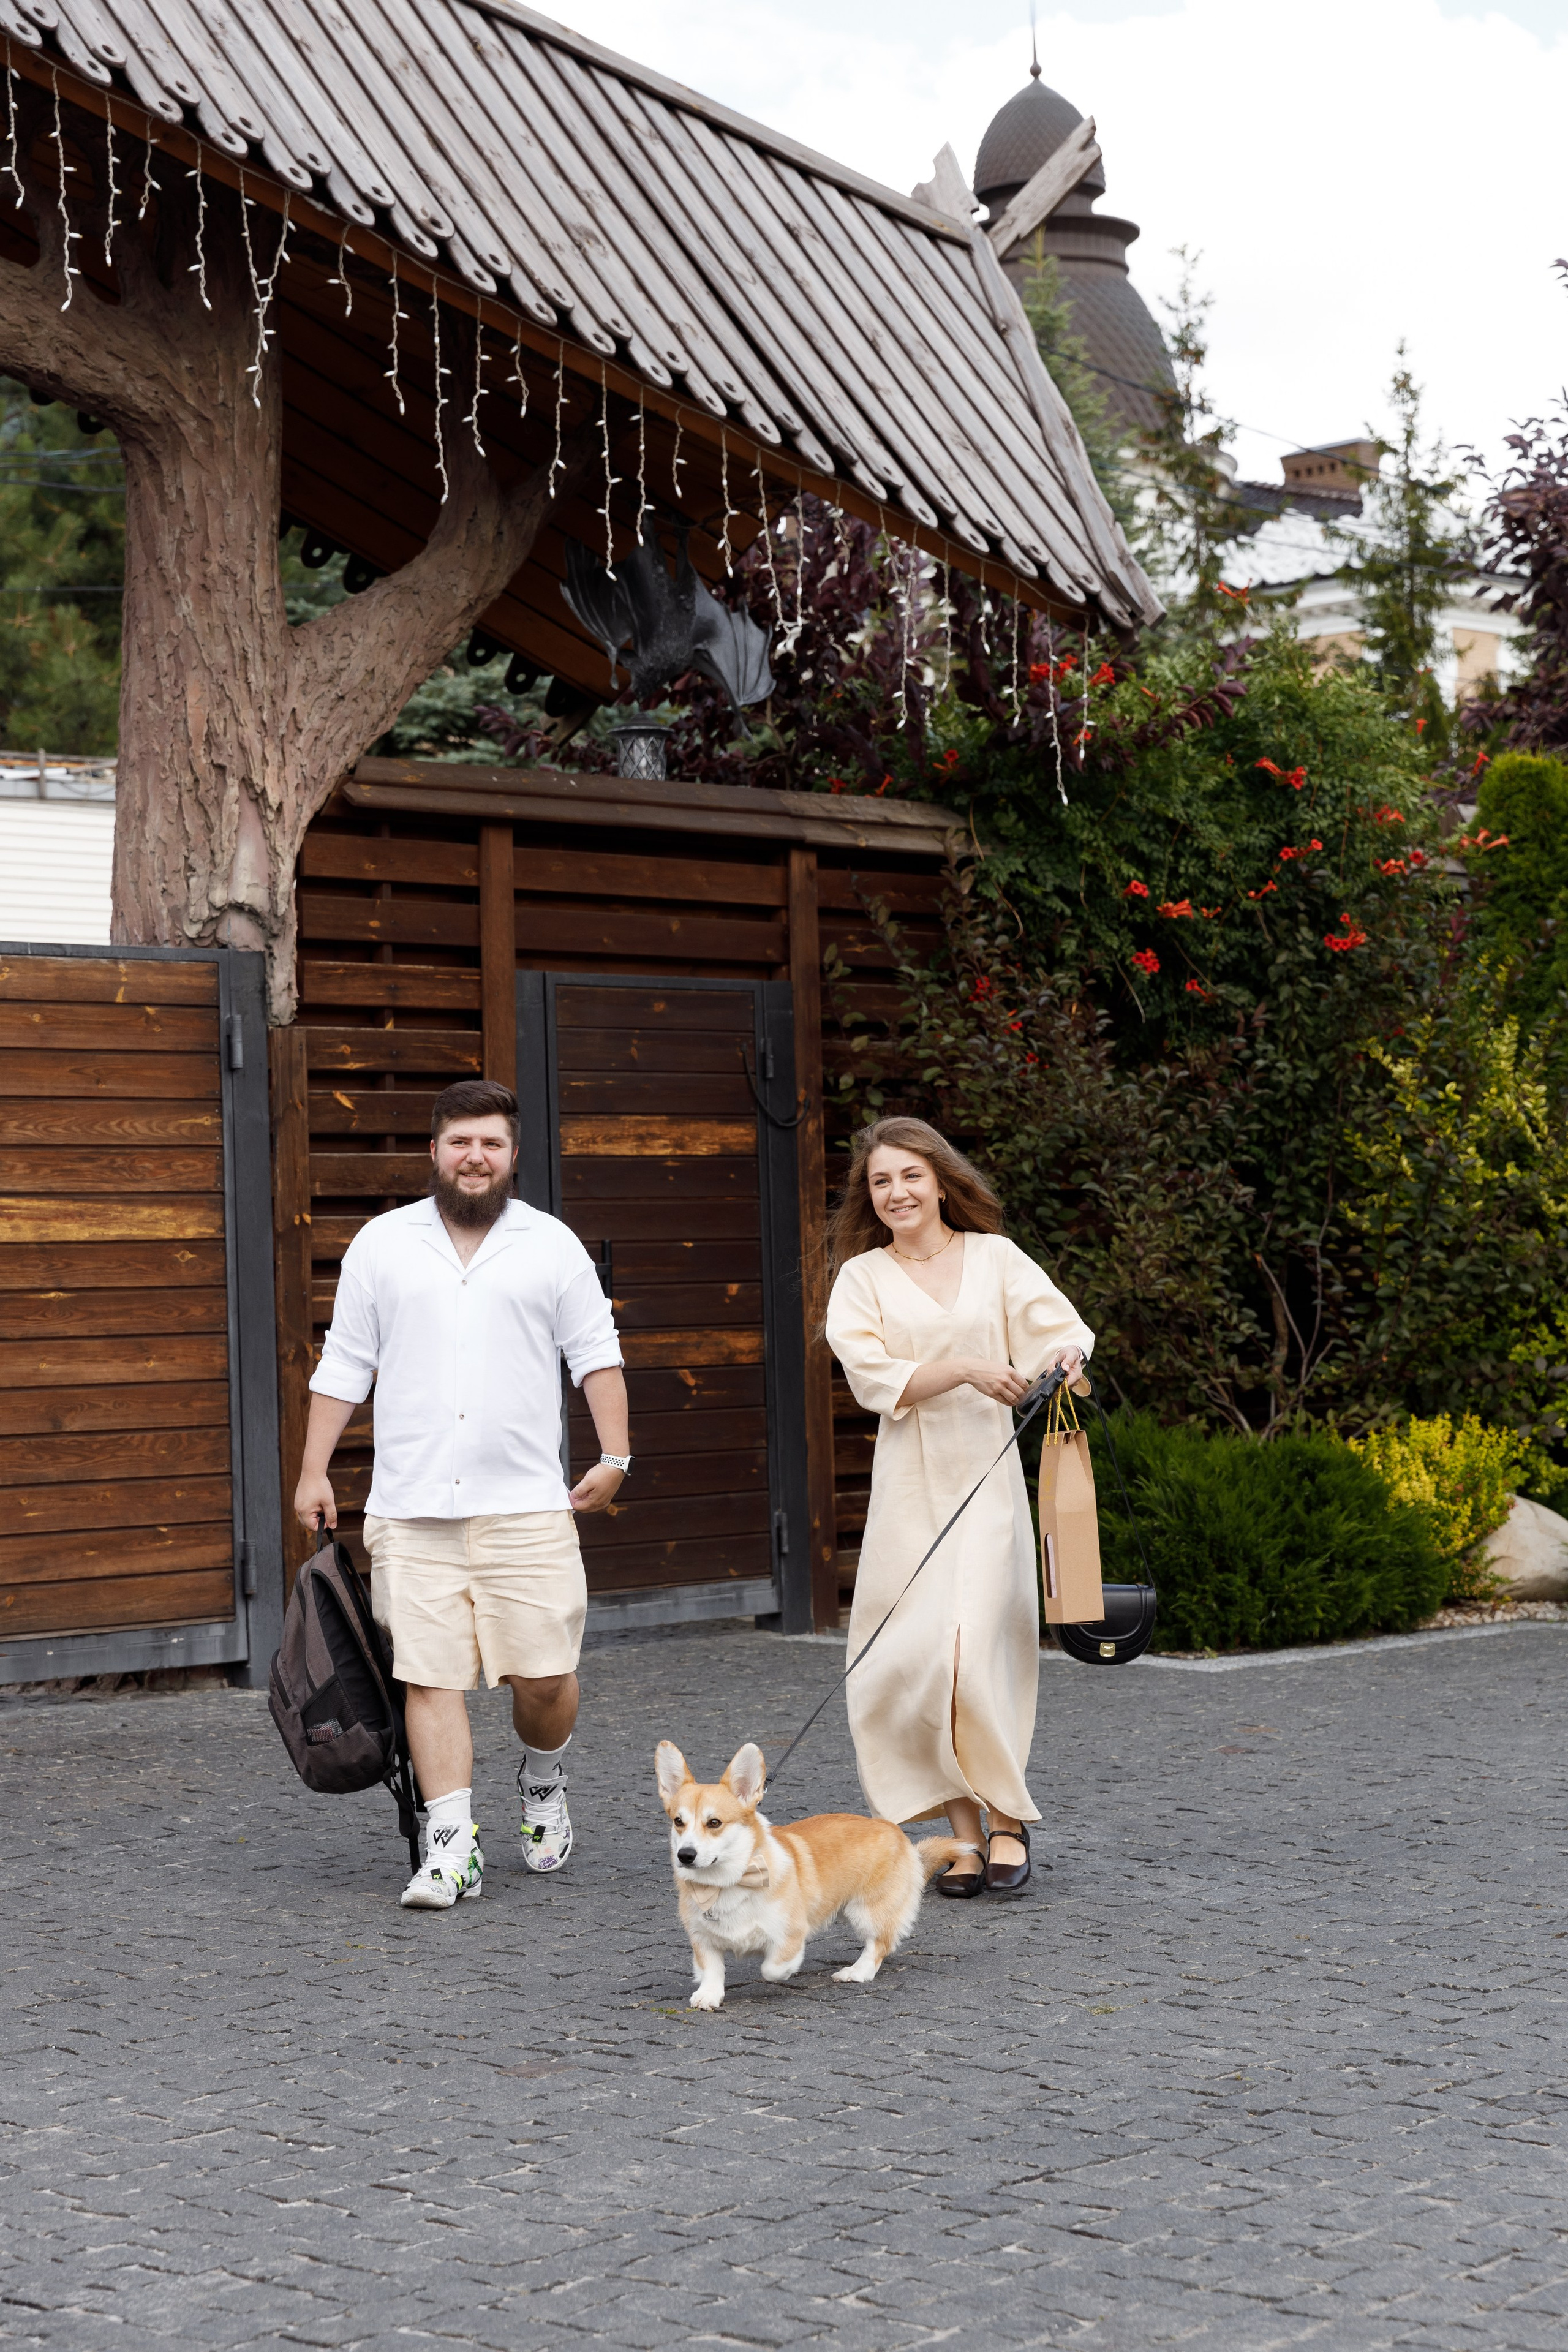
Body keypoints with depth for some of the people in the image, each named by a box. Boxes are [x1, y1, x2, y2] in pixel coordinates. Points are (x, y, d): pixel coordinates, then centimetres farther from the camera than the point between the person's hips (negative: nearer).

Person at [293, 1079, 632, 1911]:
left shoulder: (552, 1245, 7)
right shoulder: (382, 1244, 9)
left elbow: (596, 1353, 8)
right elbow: (344, 1365, 11)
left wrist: (615, 1455, -3)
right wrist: (313, 1471, 7)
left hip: (527, 1506, 0)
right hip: (412, 1510, 0)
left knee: (545, 1676, -2)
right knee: (431, 1678, -4)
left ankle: (543, 1783, 28)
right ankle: (450, 1849, 0)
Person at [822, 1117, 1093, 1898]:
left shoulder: (994, 1257, 8)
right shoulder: (861, 1277, 6)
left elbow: (1059, 1326, 4)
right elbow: (875, 1379, -6)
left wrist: (1065, 1354, -20)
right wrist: (968, 1371, -18)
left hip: (986, 1474, -1)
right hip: (909, 1483, 1)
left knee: (982, 1649, -10)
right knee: (917, 1654, -3)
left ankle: (1007, 1818, 5)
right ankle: (963, 1829, 7)